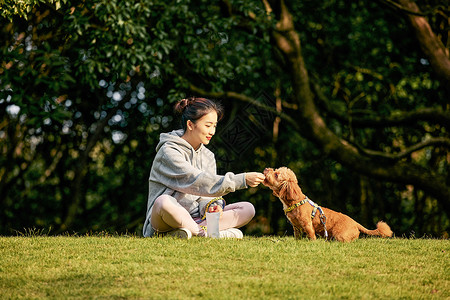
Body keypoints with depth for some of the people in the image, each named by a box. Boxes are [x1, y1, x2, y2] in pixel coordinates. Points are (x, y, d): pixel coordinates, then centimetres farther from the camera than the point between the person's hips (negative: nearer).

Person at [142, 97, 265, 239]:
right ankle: (205, 233, -24)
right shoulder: (169, 152, -11)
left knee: (247, 209, -9)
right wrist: (242, 180, -27)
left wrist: (213, 205, -16)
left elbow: (205, 195, 9)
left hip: (195, 219, 8)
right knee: (164, 201, -41)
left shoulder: (208, 156, 14)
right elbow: (197, 182, -23)